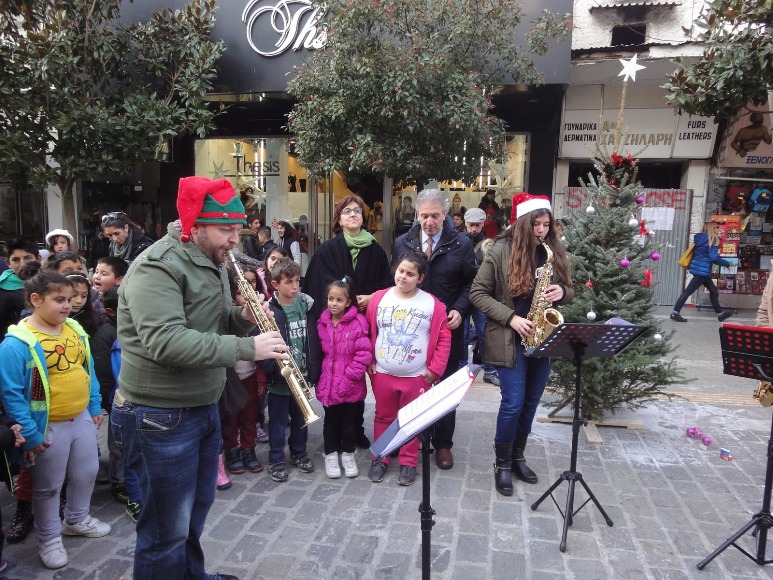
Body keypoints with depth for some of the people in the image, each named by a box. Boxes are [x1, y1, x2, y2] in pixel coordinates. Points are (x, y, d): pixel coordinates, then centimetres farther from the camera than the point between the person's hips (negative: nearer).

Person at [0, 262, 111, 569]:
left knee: (86, 474, 21)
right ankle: (49, 538, 34)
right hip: (49, 427, -6)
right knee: (48, 486, 13)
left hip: (82, 418, 6)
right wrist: (30, 435, -19)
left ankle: (77, 520, 45)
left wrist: (95, 407, 9)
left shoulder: (75, 330, -1)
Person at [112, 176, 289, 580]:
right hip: (160, 417, -9)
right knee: (167, 528, 7)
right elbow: (166, 342, -33)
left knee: (197, 508, 25)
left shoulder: (212, 262, 9)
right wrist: (247, 348, -33)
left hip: (203, 408, 9)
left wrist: (243, 318, -7)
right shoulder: (157, 266, -21)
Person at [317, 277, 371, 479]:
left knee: (349, 421, 13)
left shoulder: (358, 322, -12)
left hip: (351, 384, -3)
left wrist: (349, 375, -16)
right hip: (329, 382, 3)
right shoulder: (322, 323, 2)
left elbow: (364, 354, -15)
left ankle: (348, 454, 31)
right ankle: (331, 455, 30)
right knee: (331, 421, 14)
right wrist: (319, 376, 7)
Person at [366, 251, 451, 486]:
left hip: (417, 376, -1)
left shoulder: (432, 304, -9)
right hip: (382, 374, 2)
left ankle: (408, 463, 26)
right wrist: (368, 361, 1)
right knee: (383, 417, 16)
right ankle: (379, 459, 30)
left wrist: (435, 369, -9)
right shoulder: (379, 298, -3)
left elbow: (444, 338, -6)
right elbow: (368, 332, 4)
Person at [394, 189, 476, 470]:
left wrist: (459, 310, -14)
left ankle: (443, 444, 24)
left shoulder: (462, 244, -2)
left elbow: (469, 284, 1)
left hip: (447, 328, -1)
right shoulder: (402, 243, 4)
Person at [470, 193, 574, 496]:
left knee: (531, 403, 14)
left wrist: (561, 292, -11)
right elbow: (478, 293, -9)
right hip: (510, 340, -5)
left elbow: (569, 292, 14)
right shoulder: (500, 251, -10)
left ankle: (517, 456, 32)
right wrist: (511, 318, -18)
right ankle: (502, 463, 17)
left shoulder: (554, 252, 5)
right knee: (513, 403, -3)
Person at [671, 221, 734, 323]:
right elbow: (714, 258, -17)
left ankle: (720, 313, 28)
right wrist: (727, 263, -5)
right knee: (688, 291, -5)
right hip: (702, 271, -9)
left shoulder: (700, 239, 11)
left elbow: (695, 254, 16)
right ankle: (675, 313, -2)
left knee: (713, 291, 18)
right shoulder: (712, 240, -12)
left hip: (699, 269, 9)